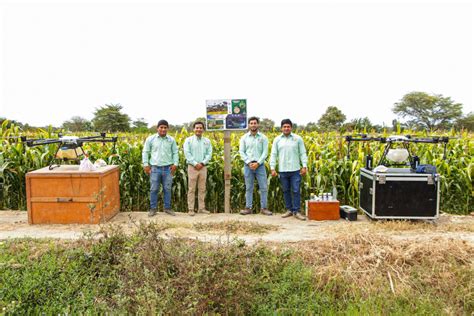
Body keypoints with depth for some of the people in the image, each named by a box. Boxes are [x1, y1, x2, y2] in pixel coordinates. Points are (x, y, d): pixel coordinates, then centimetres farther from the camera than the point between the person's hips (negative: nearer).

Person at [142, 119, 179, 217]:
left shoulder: (171, 140, 7)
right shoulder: (150, 139, 2)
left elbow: (175, 152, 11)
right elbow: (145, 152, 6)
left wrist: (175, 164, 0)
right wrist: (146, 164, -1)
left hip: (168, 168, 1)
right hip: (155, 168, -1)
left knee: (167, 189, 7)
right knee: (154, 189, 4)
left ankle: (167, 208, 19)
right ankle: (153, 209, 16)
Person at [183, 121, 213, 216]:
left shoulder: (207, 141, 10)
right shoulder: (189, 140, 1)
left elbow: (209, 153, 3)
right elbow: (187, 153, -8)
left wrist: (202, 163, -11)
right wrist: (195, 163, -15)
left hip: (203, 167, 3)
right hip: (192, 167, -3)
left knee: (202, 189, 8)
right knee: (191, 189, 0)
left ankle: (201, 208, 15)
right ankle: (191, 209, 5)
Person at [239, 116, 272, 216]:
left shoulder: (263, 137, 3)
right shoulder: (244, 138, 4)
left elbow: (265, 152, -3)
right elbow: (241, 152, 0)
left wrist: (257, 163, -13)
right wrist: (249, 162, -11)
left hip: (260, 165, 0)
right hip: (248, 165, 0)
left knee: (264, 187, 1)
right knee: (249, 188, 6)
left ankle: (263, 208, 10)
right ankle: (248, 208, 13)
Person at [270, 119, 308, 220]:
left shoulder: (298, 139, 3)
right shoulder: (277, 140, 6)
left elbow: (303, 153, 3)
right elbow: (273, 155, 5)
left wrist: (304, 166, -5)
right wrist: (272, 168, -2)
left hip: (295, 170, -2)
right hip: (283, 170, 2)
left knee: (296, 191, -1)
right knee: (286, 191, 10)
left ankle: (296, 211, 8)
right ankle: (289, 210, 22)